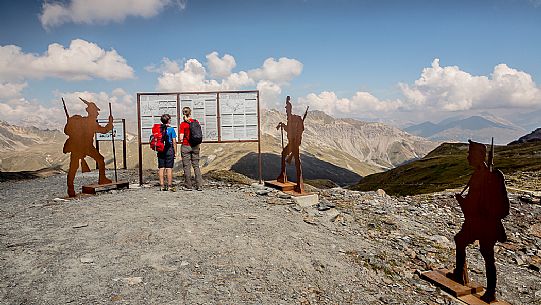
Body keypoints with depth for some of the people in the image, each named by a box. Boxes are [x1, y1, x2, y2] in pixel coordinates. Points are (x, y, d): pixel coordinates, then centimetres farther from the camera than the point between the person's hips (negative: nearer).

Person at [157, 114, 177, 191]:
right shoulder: (171, 129, -6)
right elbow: (174, 142, -8)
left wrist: (157, 149, 16)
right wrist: (175, 152, -2)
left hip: (160, 150, 4)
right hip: (169, 150, -4)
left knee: (161, 168, 7)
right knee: (169, 168, -1)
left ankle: (162, 185, 10)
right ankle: (169, 186, 1)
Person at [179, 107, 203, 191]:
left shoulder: (183, 124, -9)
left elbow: (181, 138, -14)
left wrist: (181, 135, 8)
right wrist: (199, 146, 15)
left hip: (186, 146, -3)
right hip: (195, 146, 4)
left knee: (186, 166, 4)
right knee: (196, 166, 9)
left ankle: (188, 186, 7)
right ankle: (199, 186, 5)